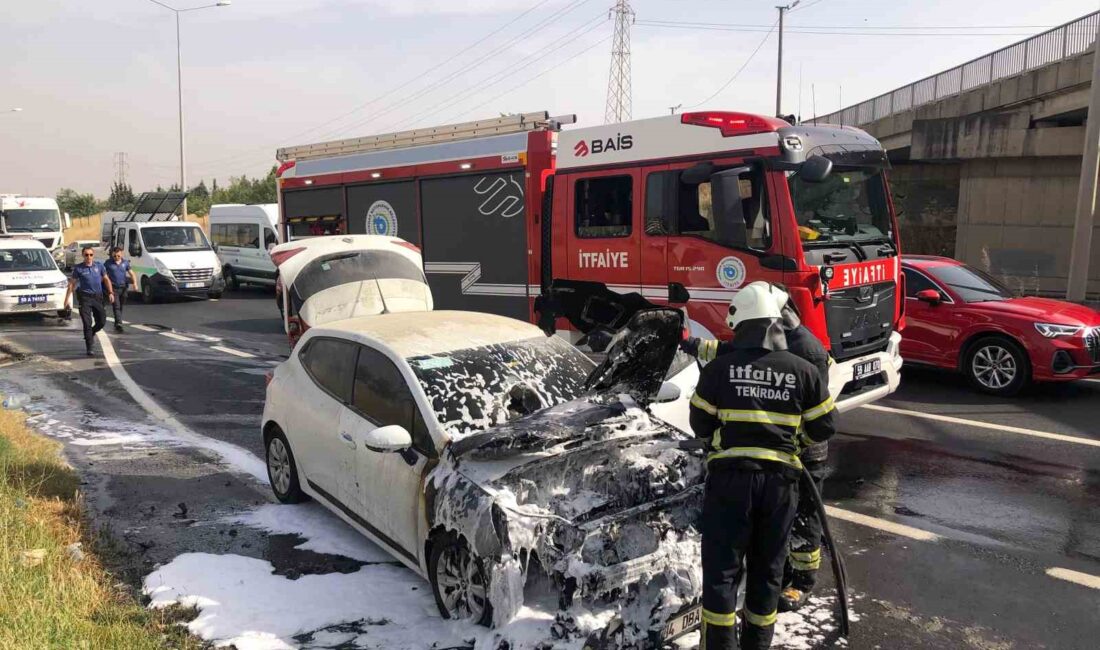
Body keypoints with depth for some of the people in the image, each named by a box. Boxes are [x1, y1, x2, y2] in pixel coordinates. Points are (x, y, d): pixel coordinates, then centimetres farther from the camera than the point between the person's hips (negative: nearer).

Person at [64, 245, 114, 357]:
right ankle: (89, 348, -1)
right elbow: (72, 284, 1)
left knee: (101, 321, 7)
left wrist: (110, 292, 3)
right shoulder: (78, 268, -2)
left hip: (98, 297, 3)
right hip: (85, 297, -3)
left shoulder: (99, 266, 4)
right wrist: (67, 299, -2)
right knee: (87, 323, -6)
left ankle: (92, 333, 39)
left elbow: (106, 279, 13)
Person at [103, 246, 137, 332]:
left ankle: (116, 324, 24)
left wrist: (135, 283, -5)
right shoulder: (108, 263, 0)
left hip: (123, 288, 3)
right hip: (113, 288, -3)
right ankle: (119, 324, -21)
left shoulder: (125, 262, 8)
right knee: (116, 307, -13)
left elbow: (132, 274, 11)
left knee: (121, 307, 11)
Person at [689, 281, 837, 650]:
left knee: (722, 568, 7)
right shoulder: (803, 371, -1)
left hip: (730, 477, -2)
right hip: (780, 481, 3)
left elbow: (700, 426, 1)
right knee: (767, 569, 17)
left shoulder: (719, 368, -7)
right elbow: (824, 428, 5)